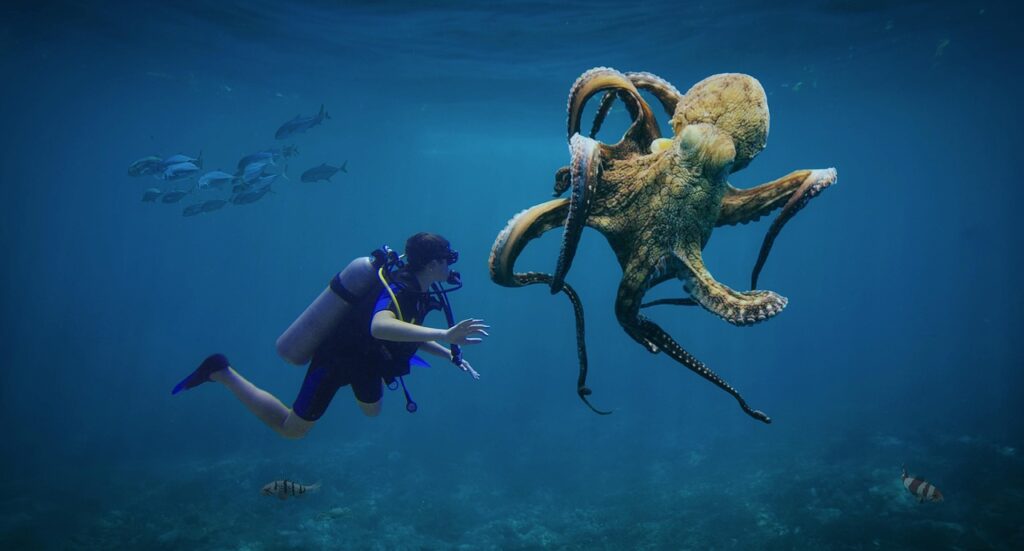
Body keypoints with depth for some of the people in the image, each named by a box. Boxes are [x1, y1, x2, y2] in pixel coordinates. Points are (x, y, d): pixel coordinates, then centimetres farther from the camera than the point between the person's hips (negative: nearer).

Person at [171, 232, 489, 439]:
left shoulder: (415, 290, -3)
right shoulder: (397, 291, -32)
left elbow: (411, 335, 12)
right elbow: (380, 327, -55)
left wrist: (452, 357, 4)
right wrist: (443, 334, -61)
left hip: (361, 356, 9)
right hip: (334, 361, -9)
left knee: (372, 411, 30)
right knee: (290, 428, 7)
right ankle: (221, 372, 11)